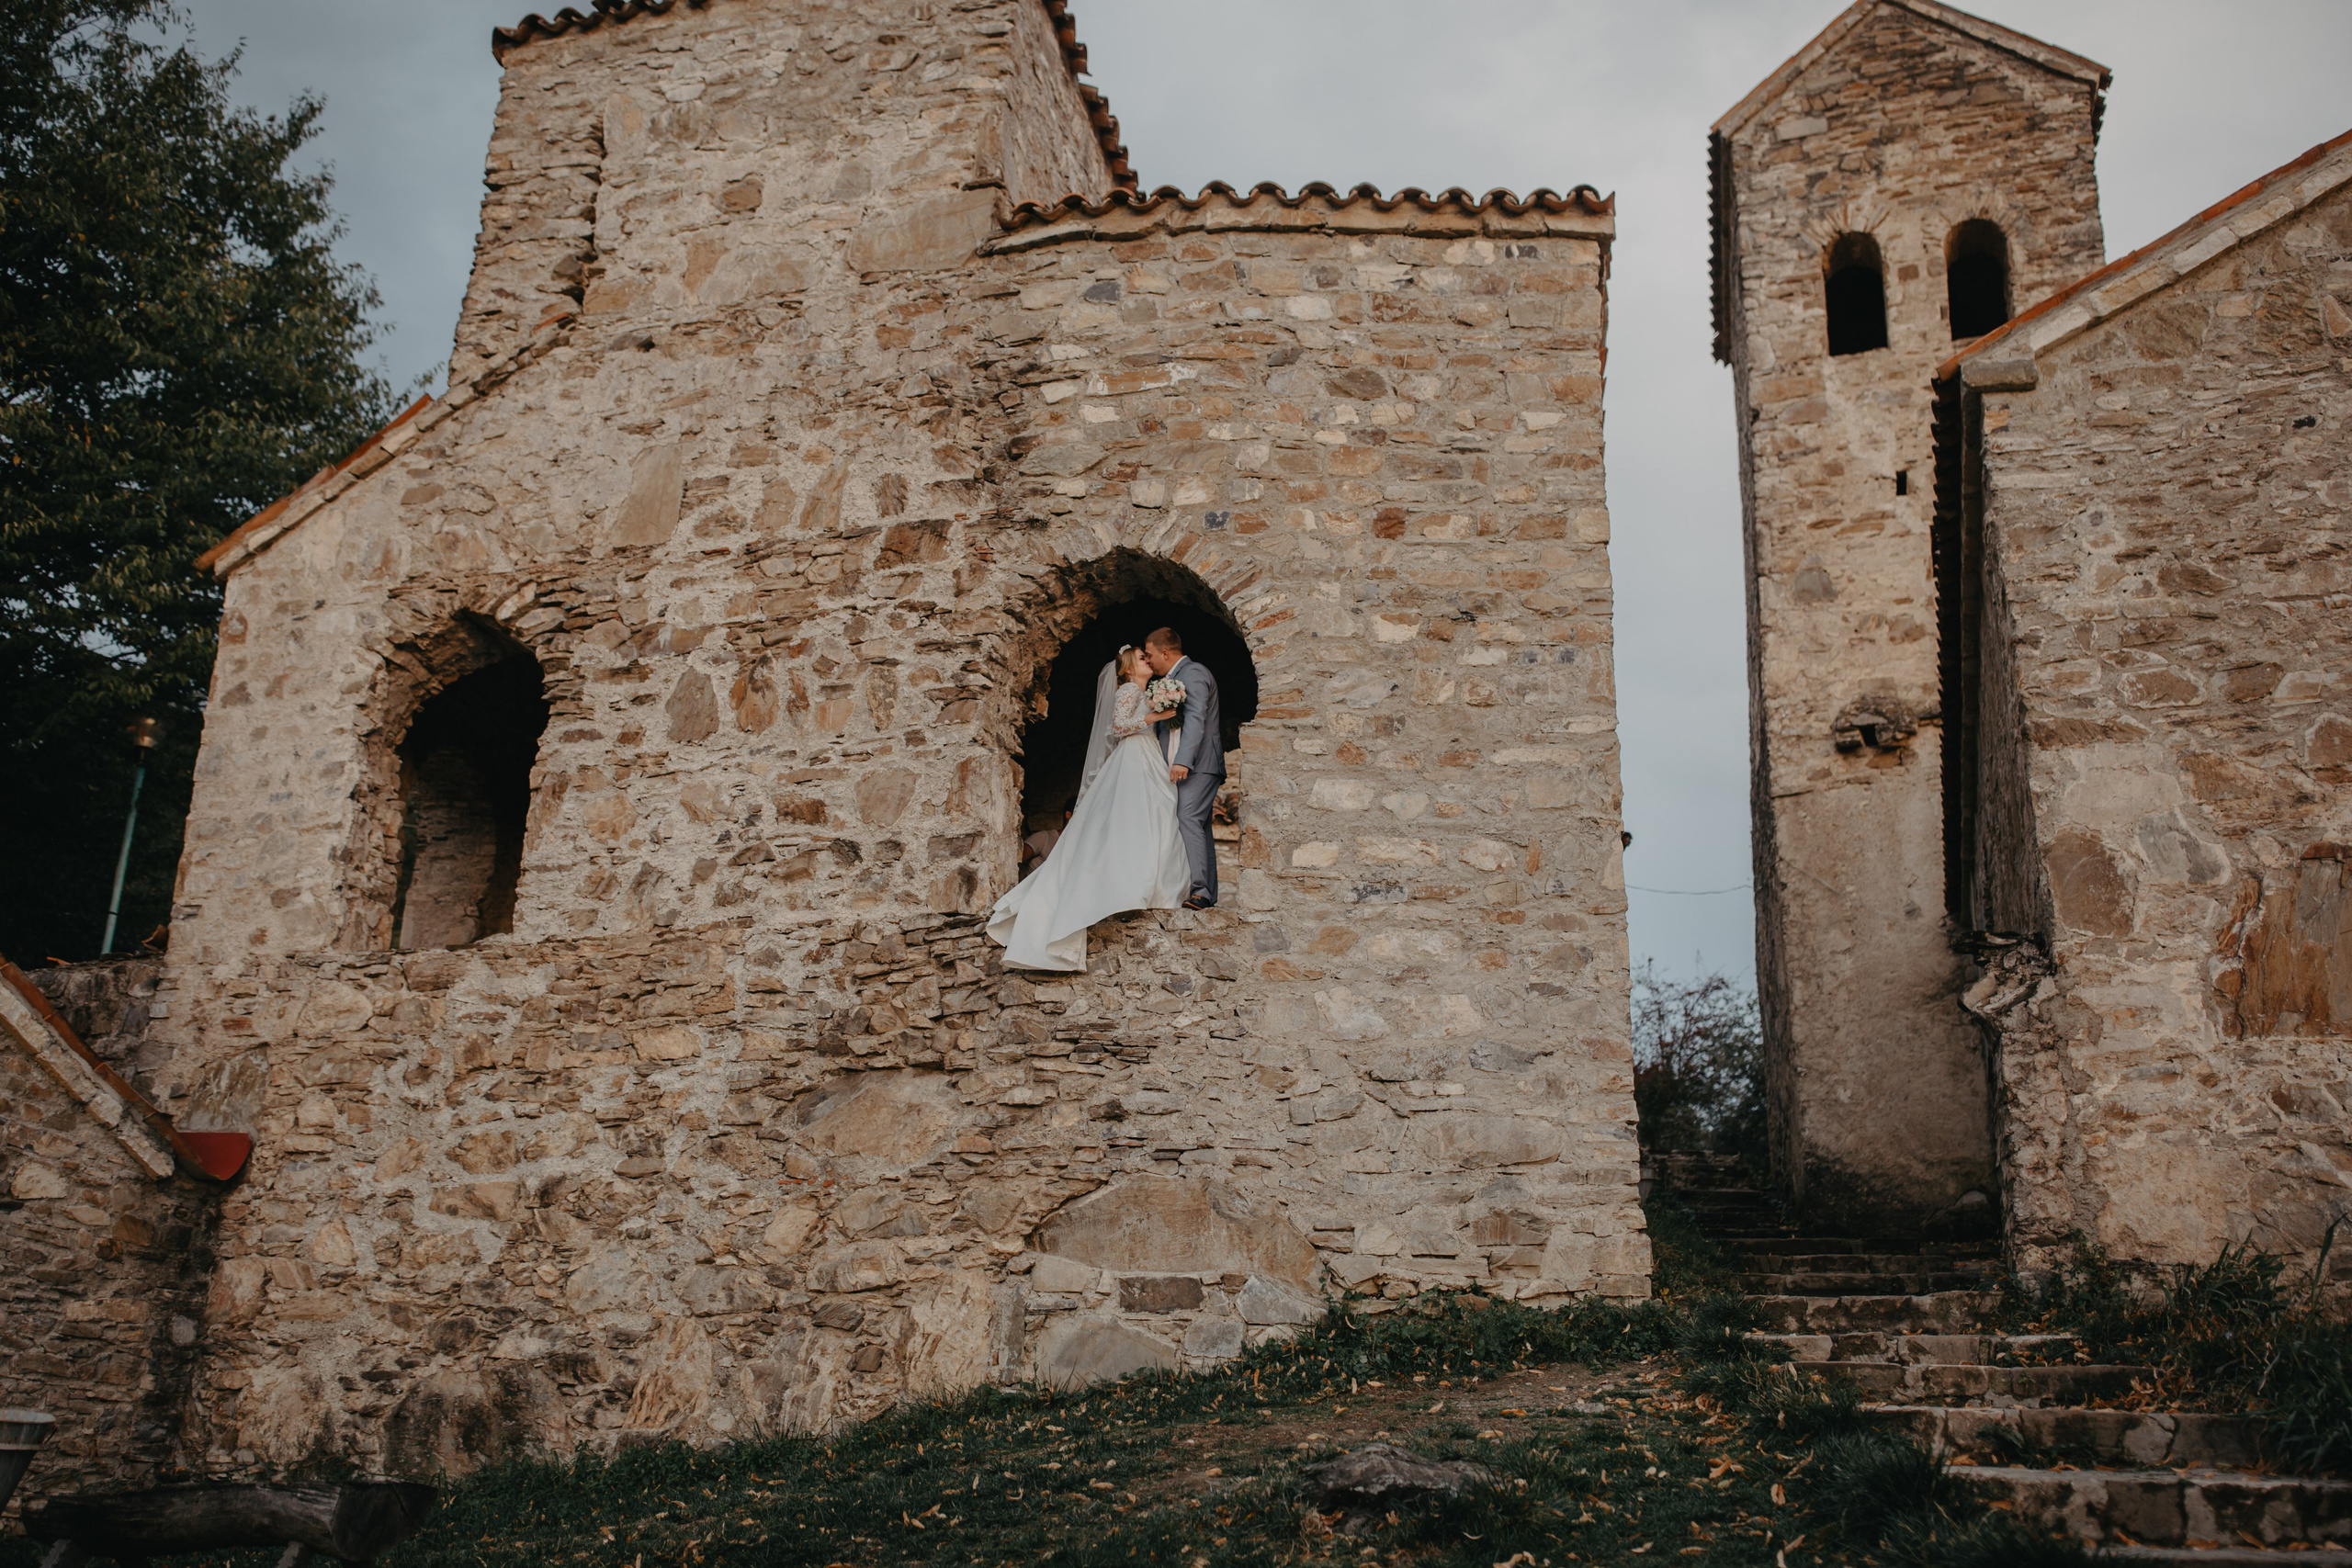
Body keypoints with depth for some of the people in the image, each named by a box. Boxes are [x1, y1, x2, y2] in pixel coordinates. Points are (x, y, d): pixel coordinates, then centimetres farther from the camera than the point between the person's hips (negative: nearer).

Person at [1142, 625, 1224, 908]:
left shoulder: (1193, 673, -8)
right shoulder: (1174, 678, 24)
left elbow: (1195, 719, -20)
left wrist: (1182, 761, -27)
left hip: (1198, 765, -10)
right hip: (1184, 766, 10)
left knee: (1188, 820, -20)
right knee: (1197, 826, 7)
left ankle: (1199, 890, -25)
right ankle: (1207, 893, 7)